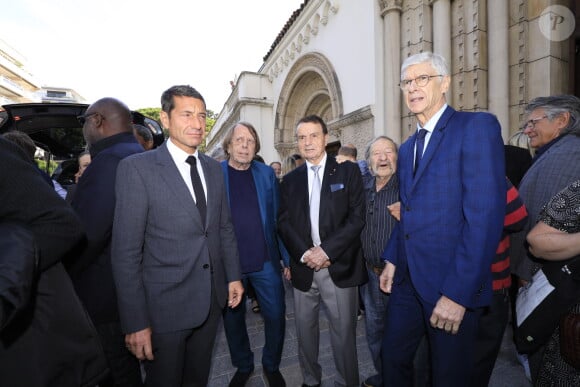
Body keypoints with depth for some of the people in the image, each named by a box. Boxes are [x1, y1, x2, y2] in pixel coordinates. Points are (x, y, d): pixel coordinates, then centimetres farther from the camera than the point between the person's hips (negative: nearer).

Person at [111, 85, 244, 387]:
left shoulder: (214, 168, 5)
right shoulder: (137, 168, -12)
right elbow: (125, 251, -13)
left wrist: (233, 276, 8)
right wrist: (136, 322, -12)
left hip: (212, 301, 5)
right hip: (165, 306, -4)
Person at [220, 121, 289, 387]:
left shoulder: (267, 174, 3)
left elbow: (278, 218, 3)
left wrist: (287, 255, 1)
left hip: (265, 261, 1)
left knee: (275, 315, 10)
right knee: (233, 318, 17)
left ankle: (272, 366, 38)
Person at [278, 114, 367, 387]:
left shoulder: (348, 171, 0)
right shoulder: (290, 180, 9)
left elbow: (357, 217, -8)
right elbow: (283, 222, 4)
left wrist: (326, 250, -14)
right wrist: (304, 252, -10)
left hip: (339, 267, -3)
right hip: (303, 267, 3)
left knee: (343, 332, 8)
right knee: (305, 330, 16)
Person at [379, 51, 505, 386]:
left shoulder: (478, 127, -10)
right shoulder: (407, 148, 13)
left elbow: (486, 214, -19)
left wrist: (457, 292, -20)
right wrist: (392, 259, 8)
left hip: (453, 287, -6)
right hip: (407, 280, 7)